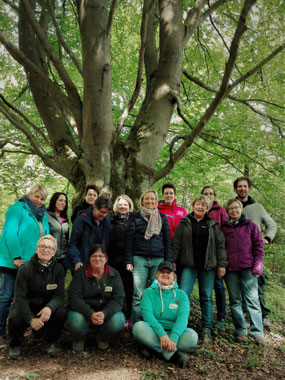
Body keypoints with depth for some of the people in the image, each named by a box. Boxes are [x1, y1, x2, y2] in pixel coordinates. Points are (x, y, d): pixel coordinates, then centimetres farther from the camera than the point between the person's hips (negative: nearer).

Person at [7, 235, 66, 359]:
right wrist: (31, 319, -31)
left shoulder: (58, 269, -6)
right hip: (25, 307, -1)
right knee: (15, 318, -31)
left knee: (61, 313, -27)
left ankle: (51, 342, 3)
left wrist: (49, 307, -35)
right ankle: (14, 345, 3)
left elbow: (59, 295, -11)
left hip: (47, 307, 2)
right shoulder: (25, 269, -13)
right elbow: (20, 297, -17)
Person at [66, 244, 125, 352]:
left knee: (118, 321, -29)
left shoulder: (114, 274, -1)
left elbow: (118, 299, -8)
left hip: (106, 312, 1)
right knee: (76, 322, -33)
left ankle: (102, 338, 8)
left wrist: (104, 314, -28)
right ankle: (78, 339, 6)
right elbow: (74, 298, -13)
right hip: (83, 310, -1)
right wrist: (90, 314, -29)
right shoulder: (80, 273, -4)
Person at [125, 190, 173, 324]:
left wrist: (169, 261, 4)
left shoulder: (162, 218, 13)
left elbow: (167, 241, 12)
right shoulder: (136, 218, 9)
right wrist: (129, 261, -2)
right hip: (139, 259, -1)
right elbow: (129, 240, 6)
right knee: (138, 294, -2)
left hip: (158, 260, 1)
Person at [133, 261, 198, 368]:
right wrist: (162, 334, -29)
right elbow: (147, 314, -12)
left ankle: (154, 348, -21)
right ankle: (174, 355, -27)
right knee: (138, 326, -32)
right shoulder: (149, 292, 4)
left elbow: (182, 317, -10)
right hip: (154, 333, 0)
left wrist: (174, 338, -29)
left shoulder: (181, 295, 6)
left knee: (192, 336, -29)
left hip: (174, 332, 1)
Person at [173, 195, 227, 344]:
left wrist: (222, 264, 0)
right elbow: (176, 244, 3)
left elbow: (220, 245, 7)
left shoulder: (212, 225, 10)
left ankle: (206, 329, 17)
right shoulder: (184, 223, 7)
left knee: (206, 297, 6)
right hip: (189, 266, -1)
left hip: (208, 266, 1)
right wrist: (172, 262, -3)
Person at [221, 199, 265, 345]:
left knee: (252, 299, -5)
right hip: (230, 269, 2)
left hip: (248, 268, -2)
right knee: (235, 301, 8)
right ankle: (240, 331, 18)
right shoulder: (223, 228, 10)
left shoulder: (250, 225, 7)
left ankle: (257, 333, 2)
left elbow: (258, 245, 5)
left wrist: (258, 264, -5)